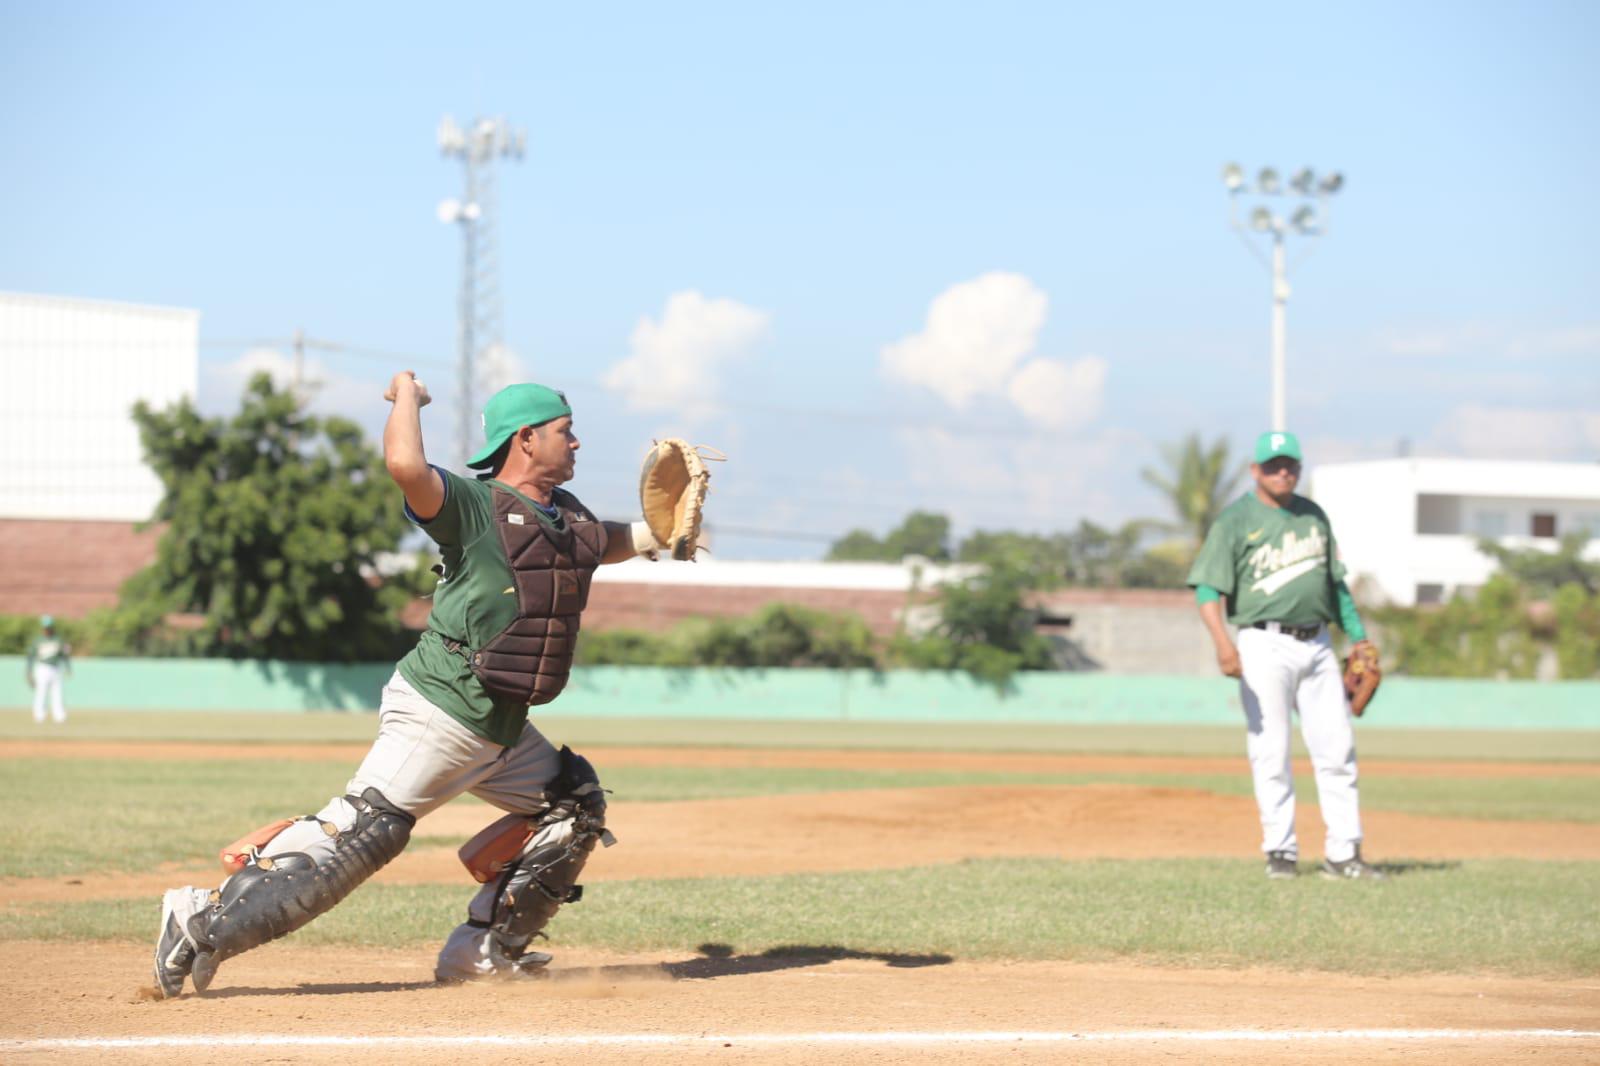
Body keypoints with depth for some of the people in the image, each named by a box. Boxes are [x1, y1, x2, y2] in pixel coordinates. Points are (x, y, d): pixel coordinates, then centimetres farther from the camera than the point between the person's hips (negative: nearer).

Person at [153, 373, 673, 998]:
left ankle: (485, 950, 18)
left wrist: (656, 535, 18)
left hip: (502, 729, 9)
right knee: (362, 831, -18)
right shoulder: (472, 504, -12)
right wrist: (407, 394, -13)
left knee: (575, 806, 16)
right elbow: (405, 465, -31)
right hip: (439, 712, -9)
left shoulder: (567, 514, 14)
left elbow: (603, 544, 38)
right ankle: (207, 922, -18)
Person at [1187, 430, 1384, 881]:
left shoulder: (1313, 515, 14)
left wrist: (1358, 637, 17)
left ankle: (1343, 853, 6)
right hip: (1265, 645, -5)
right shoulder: (1235, 521, -4)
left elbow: (1335, 581, 22)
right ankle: (1281, 851, 4)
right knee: (1271, 752, -4)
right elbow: (1208, 588, -13)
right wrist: (1223, 642, -28)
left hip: (1317, 645, 5)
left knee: (1337, 748, 2)